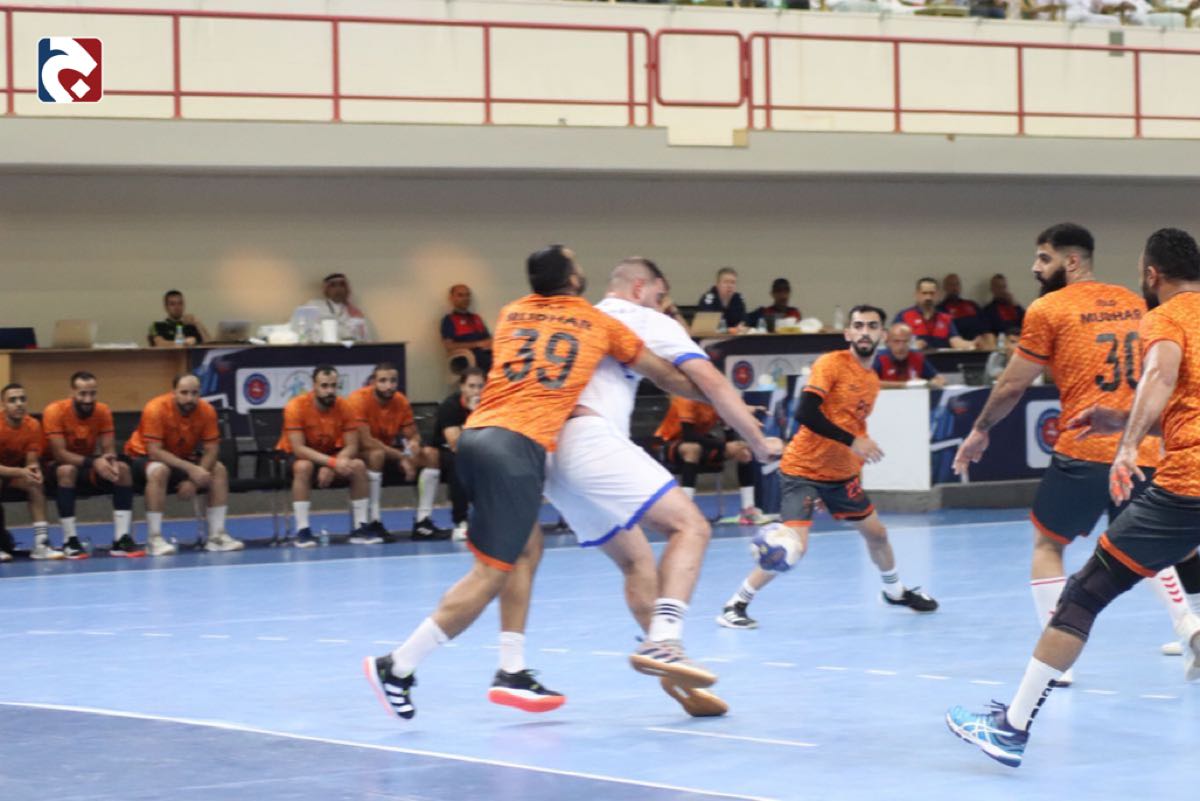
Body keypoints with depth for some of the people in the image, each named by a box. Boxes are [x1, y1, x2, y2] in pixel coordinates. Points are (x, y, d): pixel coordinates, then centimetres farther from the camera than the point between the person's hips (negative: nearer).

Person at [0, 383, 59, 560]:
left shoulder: (33, 426, -11)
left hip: (16, 470, 4)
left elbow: (31, 462, -9)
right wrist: (21, 472, -42)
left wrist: (34, 471, -33)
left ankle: (41, 543, -27)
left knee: (35, 482, -24)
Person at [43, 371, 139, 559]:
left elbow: (109, 449, -7)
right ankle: (70, 541, -31)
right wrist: (94, 463, -40)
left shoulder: (103, 411, -8)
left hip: (88, 464, 4)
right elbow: (59, 453, -27)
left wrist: (110, 462, -33)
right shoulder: (55, 412, -21)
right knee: (67, 470, -38)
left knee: (122, 469, -21)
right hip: (57, 466, -4)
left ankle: (121, 539, -23)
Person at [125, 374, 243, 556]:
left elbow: (211, 450, -12)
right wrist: (190, 468, -40)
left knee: (219, 470, -14)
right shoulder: (156, 409, -28)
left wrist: (194, 480, -28)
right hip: (143, 458, -5)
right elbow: (155, 452, -31)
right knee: (159, 471, -38)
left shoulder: (207, 411, -14)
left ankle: (216, 535, -10)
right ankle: (154, 539, -33)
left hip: (182, 458, 5)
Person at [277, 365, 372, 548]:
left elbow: (352, 447, -14)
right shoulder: (296, 407, -24)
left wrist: (331, 467, -34)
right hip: (294, 457, -3)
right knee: (304, 466, -37)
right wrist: (332, 462, -40)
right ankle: (302, 530, -32)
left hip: (330, 455, 4)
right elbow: (298, 449, -29)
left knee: (358, 466, -23)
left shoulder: (345, 407, -13)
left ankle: (360, 527, -16)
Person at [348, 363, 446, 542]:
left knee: (430, 454, -11)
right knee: (377, 454, -39)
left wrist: (414, 443, -25)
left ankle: (423, 522, -13)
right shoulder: (359, 399, -22)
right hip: (360, 453, -6)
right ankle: (374, 524, -35)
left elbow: (413, 434, 2)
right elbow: (365, 441, -28)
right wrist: (401, 457, -27)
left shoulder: (401, 401, -4)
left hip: (389, 450, 6)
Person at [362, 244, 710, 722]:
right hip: (519, 445, -6)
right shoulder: (599, 325, 13)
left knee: (527, 548, 20)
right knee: (491, 573, -5)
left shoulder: (512, 314, 22)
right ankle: (397, 668, -9)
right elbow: (664, 376, 27)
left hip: (475, 434, 6)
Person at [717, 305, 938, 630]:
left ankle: (895, 591, 46)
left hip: (841, 474, 8)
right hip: (802, 469, -8)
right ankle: (735, 605, -9)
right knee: (795, 545, -21)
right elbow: (805, 413, -26)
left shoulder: (872, 380, 8)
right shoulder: (831, 363, -15)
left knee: (876, 532, 19)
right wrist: (852, 441, -29)